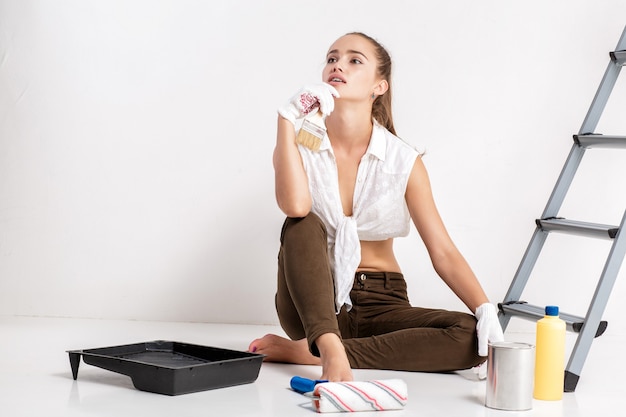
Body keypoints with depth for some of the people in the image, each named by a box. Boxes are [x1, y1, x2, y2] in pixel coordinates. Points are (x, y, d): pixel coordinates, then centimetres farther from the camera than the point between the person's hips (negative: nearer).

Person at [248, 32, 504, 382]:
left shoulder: (403, 161, -5)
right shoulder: (301, 145, -4)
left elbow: (444, 252, -9)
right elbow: (295, 206, -27)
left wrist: (486, 311, -24)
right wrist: (288, 119, -23)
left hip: (380, 305, 1)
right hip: (312, 303, 0)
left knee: (470, 337, -26)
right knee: (303, 225, -27)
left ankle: (308, 352, -27)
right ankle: (329, 346, -39)